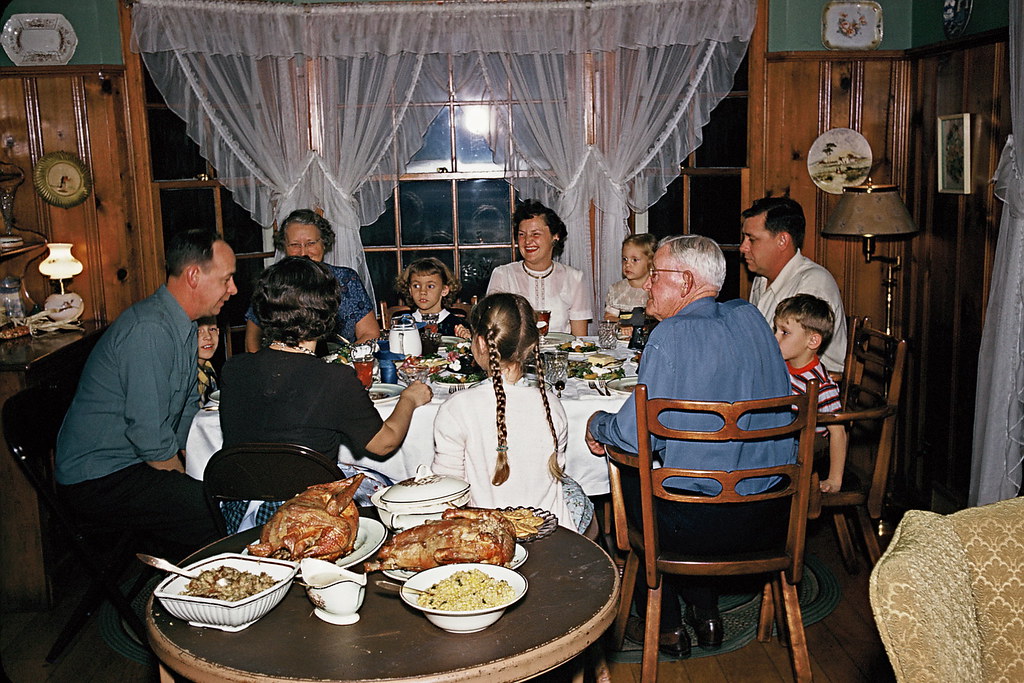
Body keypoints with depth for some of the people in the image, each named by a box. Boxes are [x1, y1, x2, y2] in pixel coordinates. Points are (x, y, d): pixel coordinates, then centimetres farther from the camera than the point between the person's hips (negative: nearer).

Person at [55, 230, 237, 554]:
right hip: (99, 479, -10)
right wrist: (185, 479, -8)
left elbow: (186, 409, 17)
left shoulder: (184, 327, 10)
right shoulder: (148, 330, -22)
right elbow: (149, 434, -23)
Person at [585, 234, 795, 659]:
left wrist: (597, 424, 5)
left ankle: (667, 627, 28)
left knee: (628, 480, 21)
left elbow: (635, 435, -17)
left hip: (702, 525, -7)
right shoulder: (750, 318, 5)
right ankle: (705, 613, 35)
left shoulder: (672, 334, -16)